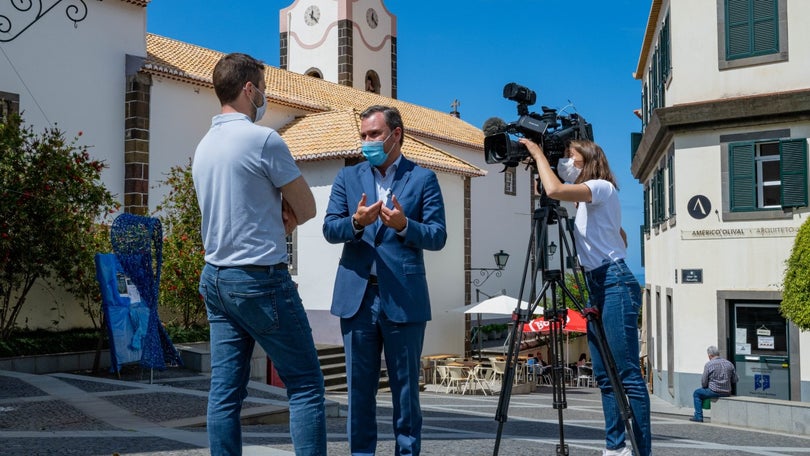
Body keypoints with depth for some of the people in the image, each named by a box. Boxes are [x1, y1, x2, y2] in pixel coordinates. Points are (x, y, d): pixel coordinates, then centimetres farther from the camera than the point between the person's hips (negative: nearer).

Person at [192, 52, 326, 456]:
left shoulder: (204, 146, 13)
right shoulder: (264, 139, -12)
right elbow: (307, 208, -4)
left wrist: (275, 218, 5)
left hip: (215, 278, 8)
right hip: (259, 278, -8)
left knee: (225, 392, 8)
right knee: (305, 384, 0)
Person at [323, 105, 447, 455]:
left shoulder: (423, 179, 4)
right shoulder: (348, 177, 11)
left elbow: (438, 236, -3)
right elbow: (329, 229, 2)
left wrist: (404, 225, -20)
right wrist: (356, 222, -17)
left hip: (404, 298, -2)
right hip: (357, 296, 2)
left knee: (405, 388, 7)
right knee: (359, 388, 9)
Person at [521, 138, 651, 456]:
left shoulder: (602, 187, -7)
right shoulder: (586, 200, 21)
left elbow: (554, 190, -23)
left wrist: (537, 152, -11)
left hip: (615, 284, -10)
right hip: (596, 288, 10)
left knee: (628, 375, -11)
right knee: (605, 376, 7)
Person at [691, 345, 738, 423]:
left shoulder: (708, 364, -10)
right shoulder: (729, 363, 3)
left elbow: (703, 383, -7)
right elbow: (735, 380, 8)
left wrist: (705, 386, 14)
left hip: (714, 392, -5)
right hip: (727, 393, 5)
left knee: (696, 393, 18)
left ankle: (699, 417, 10)